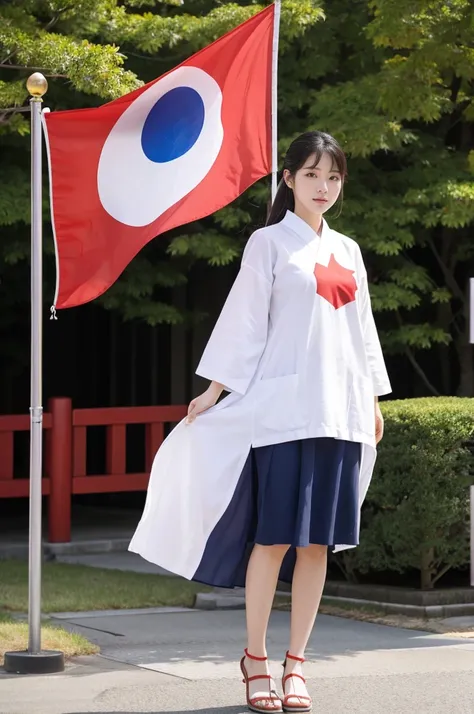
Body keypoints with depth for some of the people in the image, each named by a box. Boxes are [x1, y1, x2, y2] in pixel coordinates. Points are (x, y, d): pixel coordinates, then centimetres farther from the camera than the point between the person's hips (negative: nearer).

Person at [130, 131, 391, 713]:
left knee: (317, 541, 2)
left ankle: (296, 662, 7)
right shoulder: (269, 244, 2)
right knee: (274, 537, -6)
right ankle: (256, 659, 3)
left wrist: (373, 400, 20)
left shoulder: (348, 251, 17)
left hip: (339, 412, 5)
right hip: (284, 407, -5)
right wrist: (214, 391, -7)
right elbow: (244, 321, -1)